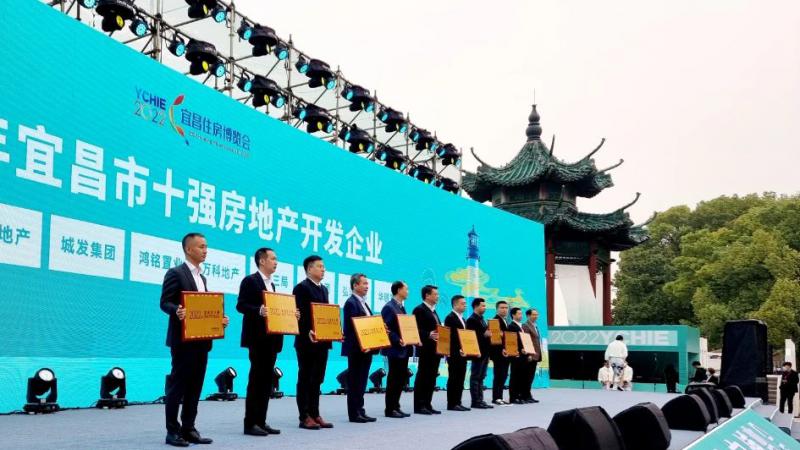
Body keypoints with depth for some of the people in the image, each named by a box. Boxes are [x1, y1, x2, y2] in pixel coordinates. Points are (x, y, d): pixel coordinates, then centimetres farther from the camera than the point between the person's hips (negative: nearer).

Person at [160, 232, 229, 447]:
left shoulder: (202, 278, 19)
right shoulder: (175, 273, -5)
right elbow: (165, 303, -12)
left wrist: (218, 319, 4)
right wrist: (177, 311, -32)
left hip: (201, 339, 8)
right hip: (183, 339, -8)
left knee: (195, 386, 8)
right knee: (178, 385, -3)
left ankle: (188, 429, 14)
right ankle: (172, 431, 4)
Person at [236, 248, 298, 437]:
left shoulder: (271, 285, 20)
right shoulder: (250, 281, -5)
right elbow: (241, 305, -14)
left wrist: (290, 314, 5)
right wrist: (259, 310, -30)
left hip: (271, 338, 8)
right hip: (257, 338, -8)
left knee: (266, 380, 8)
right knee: (256, 380, -7)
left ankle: (261, 421, 12)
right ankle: (250, 423, -3)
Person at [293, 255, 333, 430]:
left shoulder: (324, 289, 18)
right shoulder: (301, 288, -8)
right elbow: (299, 314, -15)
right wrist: (308, 332, -26)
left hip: (322, 341, 8)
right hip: (307, 341, -8)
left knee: (317, 379, 10)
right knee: (305, 379, -2)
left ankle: (315, 415, 15)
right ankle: (305, 417, 2)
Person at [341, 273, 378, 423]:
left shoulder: (363, 303, 18)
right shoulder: (351, 303, -11)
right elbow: (351, 327, -18)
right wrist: (361, 345, -22)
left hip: (366, 348, 9)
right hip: (356, 349, -9)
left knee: (361, 381, 11)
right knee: (355, 381, -3)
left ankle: (360, 411, 16)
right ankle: (354, 414, 1)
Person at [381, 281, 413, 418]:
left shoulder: (401, 307, 17)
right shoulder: (389, 307, -11)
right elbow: (387, 329, -18)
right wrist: (398, 341, -26)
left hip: (404, 349, 9)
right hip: (395, 349, -9)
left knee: (402, 378, 10)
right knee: (393, 379, -4)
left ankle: (395, 406, 17)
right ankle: (389, 409, 2)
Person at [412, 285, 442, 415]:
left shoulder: (433, 311, 20)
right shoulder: (419, 310, -9)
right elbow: (416, 330, -17)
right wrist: (429, 335, -29)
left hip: (435, 349, 9)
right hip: (426, 349, -9)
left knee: (432, 378, 9)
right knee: (422, 377, -5)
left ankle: (427, 404, 13)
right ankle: (419, 406, -3)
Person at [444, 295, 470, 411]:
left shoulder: (462, 319, 20)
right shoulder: (450, 318, -9)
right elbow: (450, 336, -16)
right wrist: (458, 350, -22)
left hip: (462, 353, 9)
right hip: (454, 354, -9)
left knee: (460, 379, 8)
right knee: (453, 378, -6)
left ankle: (457, 402, 11)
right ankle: (452, 404, -3)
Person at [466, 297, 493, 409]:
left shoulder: (483, 320, 19)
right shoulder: (471, 320, -9)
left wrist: (490, 335, 5)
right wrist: (484, 334, -23)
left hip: (485, 352, 9)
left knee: (481, 377, 10)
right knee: (475, 377, -5)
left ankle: (480, 400, 13)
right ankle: (475, 402, -3)